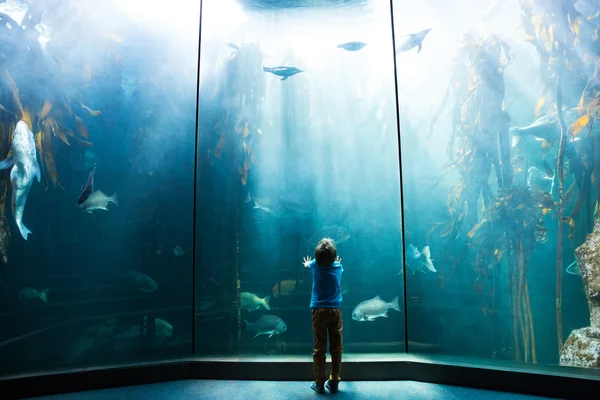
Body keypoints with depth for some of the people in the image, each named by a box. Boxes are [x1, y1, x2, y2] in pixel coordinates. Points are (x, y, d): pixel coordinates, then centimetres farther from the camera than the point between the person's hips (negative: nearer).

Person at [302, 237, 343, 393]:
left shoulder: (315, 264, 0)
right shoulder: (338, 266, 2)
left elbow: (307, 264, 26)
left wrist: (307, 264, 50)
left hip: (319, 310, -1)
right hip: (335, 310, 1)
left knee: (319, 349, 4)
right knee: (336, 349, 7)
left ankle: (319, 383, 10)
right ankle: (333, 383, 13)